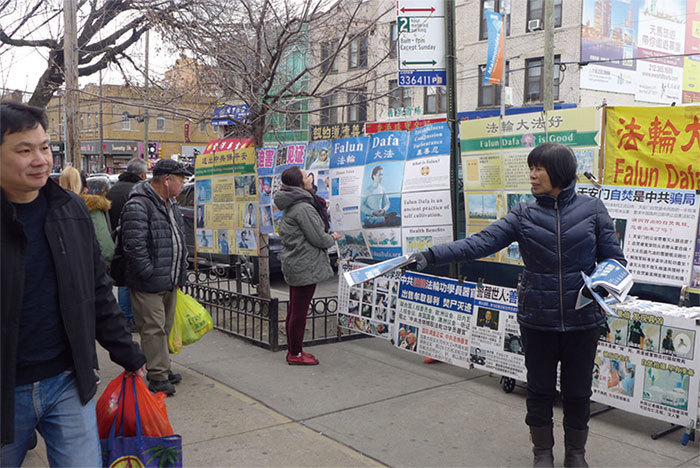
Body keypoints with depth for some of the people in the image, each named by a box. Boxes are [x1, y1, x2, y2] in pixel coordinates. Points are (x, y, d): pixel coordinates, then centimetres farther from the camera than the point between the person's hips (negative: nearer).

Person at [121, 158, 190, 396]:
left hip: (170, 282, 9)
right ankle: (157, 376, 3)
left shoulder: (170, 205, 15)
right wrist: (151, 274, -20)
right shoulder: (138, 206, -17)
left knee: (165, 328, 16)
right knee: (153, 329, -4)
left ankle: (163, 369, 28)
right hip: (148, 286, -9)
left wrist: (180, 271, 20)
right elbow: (134, 245, -23)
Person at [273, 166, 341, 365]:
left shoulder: (292, 205, 12)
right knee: (299, 311, -1)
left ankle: (293, 351, 28)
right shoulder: (303, 208, -20)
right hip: (305, 266, -10)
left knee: (294, 310, 17)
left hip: (294, 264, 10)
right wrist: (332, 238, 1)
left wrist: (327, 236, 8)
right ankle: (295, 354, 9)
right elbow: (318, 238, -19)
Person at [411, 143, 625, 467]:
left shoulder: (592, 210, -3)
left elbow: (614, 258, 1)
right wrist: (431, 256, -25)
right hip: (537, 319, 1)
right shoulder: (523, 215, -3)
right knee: (540, 390, 12)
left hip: (583, 319, 0)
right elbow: (479, 243, -13)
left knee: (577, 391, 13)